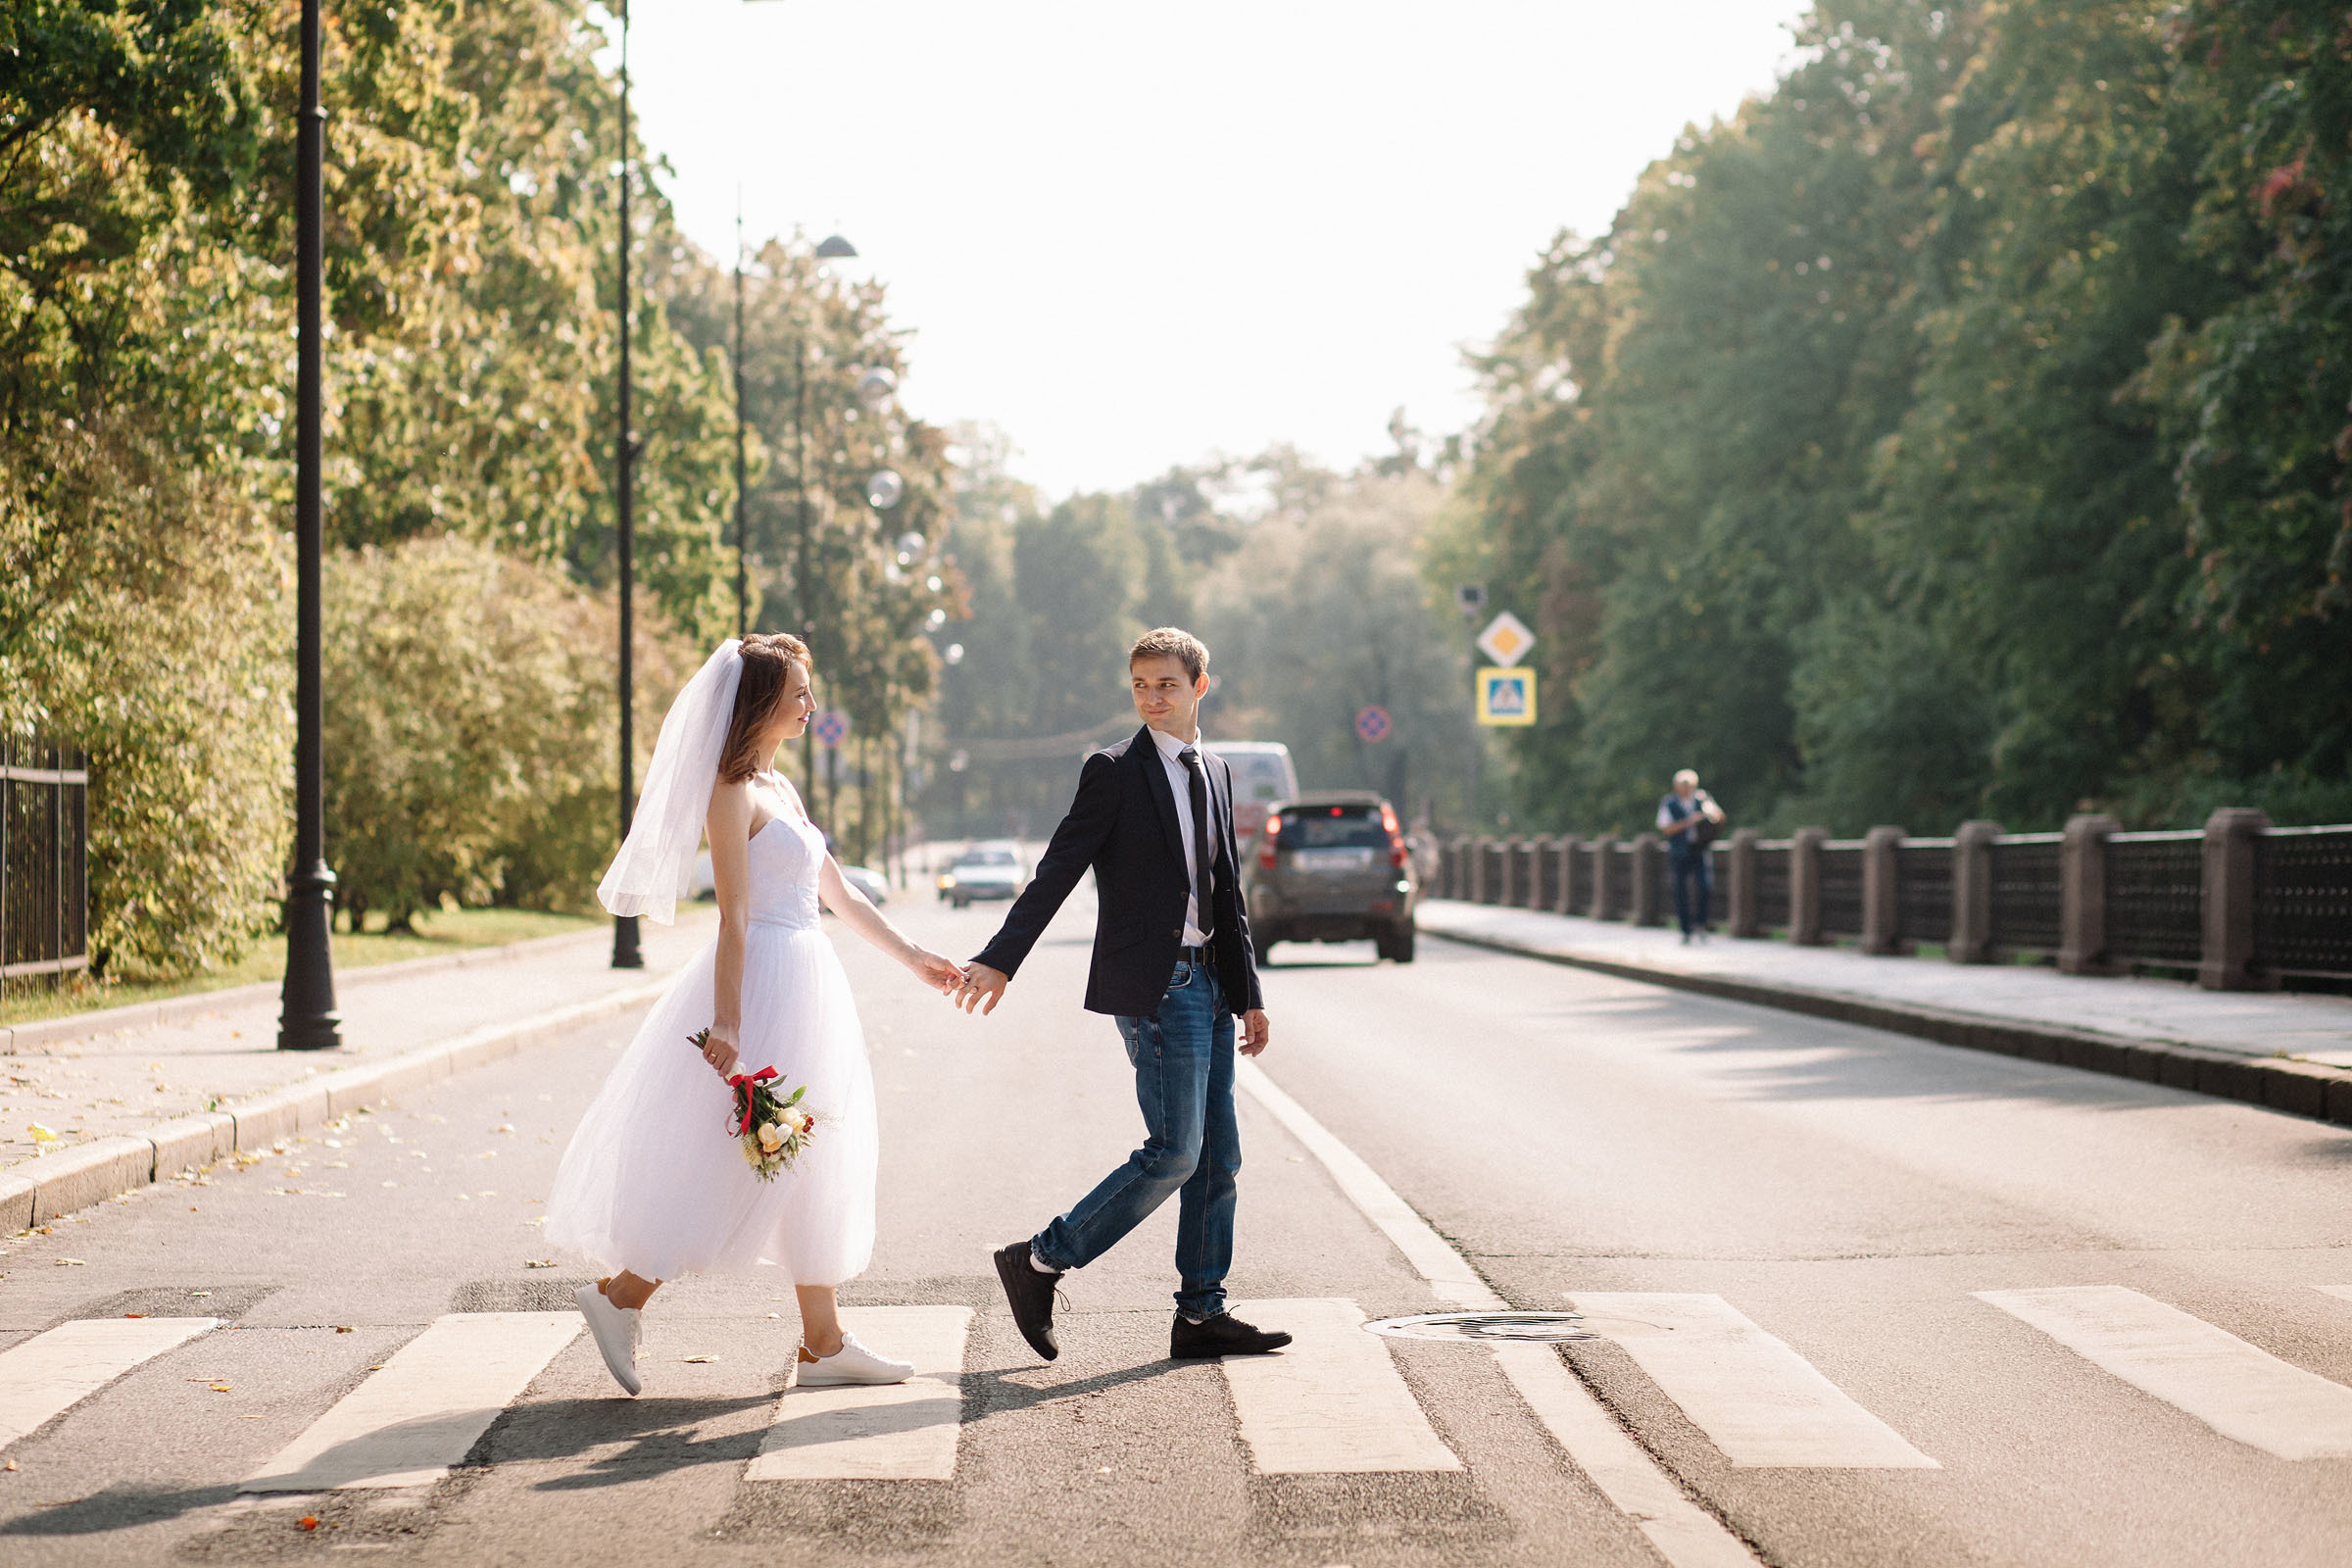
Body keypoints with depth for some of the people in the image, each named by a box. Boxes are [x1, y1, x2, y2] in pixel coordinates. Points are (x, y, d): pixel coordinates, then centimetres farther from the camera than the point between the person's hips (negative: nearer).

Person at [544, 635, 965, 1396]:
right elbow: (733, 917, -18)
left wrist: (912, 955, 22)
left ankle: (823, 1343, 12)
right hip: (765, 985, -10)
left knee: (811, 1169, 9)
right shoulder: (734, 793, -12)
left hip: (806, 984, 10)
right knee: (749, 1164, -8)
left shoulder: (780, 788, 16)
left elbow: (837, 893, 21)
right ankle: (621, 1295, 1)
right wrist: (728, 1026, -22)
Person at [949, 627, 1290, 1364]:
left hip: (1208, 982, 7)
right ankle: (1040, 1262, -2)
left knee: (1217, 1160, 8)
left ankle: (1201, 1314, 14)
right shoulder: (1114, 771, -5)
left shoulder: (1214, 774, 15)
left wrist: (1248, 994, 19)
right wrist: (1000, 960, -18)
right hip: (1152, 985, -7)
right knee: (1173, 1153, -12)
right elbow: (1057, 871, -10)